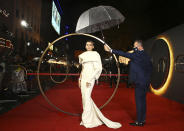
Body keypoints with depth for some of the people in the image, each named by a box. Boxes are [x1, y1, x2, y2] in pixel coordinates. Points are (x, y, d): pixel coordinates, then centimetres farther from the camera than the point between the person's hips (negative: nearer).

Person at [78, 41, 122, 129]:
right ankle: (95, 117, 23)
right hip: (83, 78, 8)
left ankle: (87, 120, 9)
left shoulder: (95, 55, -6)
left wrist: (89, 79, -19)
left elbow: (98, 68, -14)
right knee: (84, 98, 10)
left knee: (87, 97, -6)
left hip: (89, 78, -8)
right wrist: (80, 79, 13)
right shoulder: (84, 55, 17)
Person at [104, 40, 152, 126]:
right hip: (146, 82, 9)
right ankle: (142, 120, 26)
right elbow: (150, 67, 18)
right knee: (142, 100, 15)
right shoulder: (146, 56, 12)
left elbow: (124, 54, -20)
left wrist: (110, 50, -20)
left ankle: (139, 121, 8)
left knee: (139, 101, -1)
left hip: (140, 82, -9)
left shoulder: (138, 54, -14)